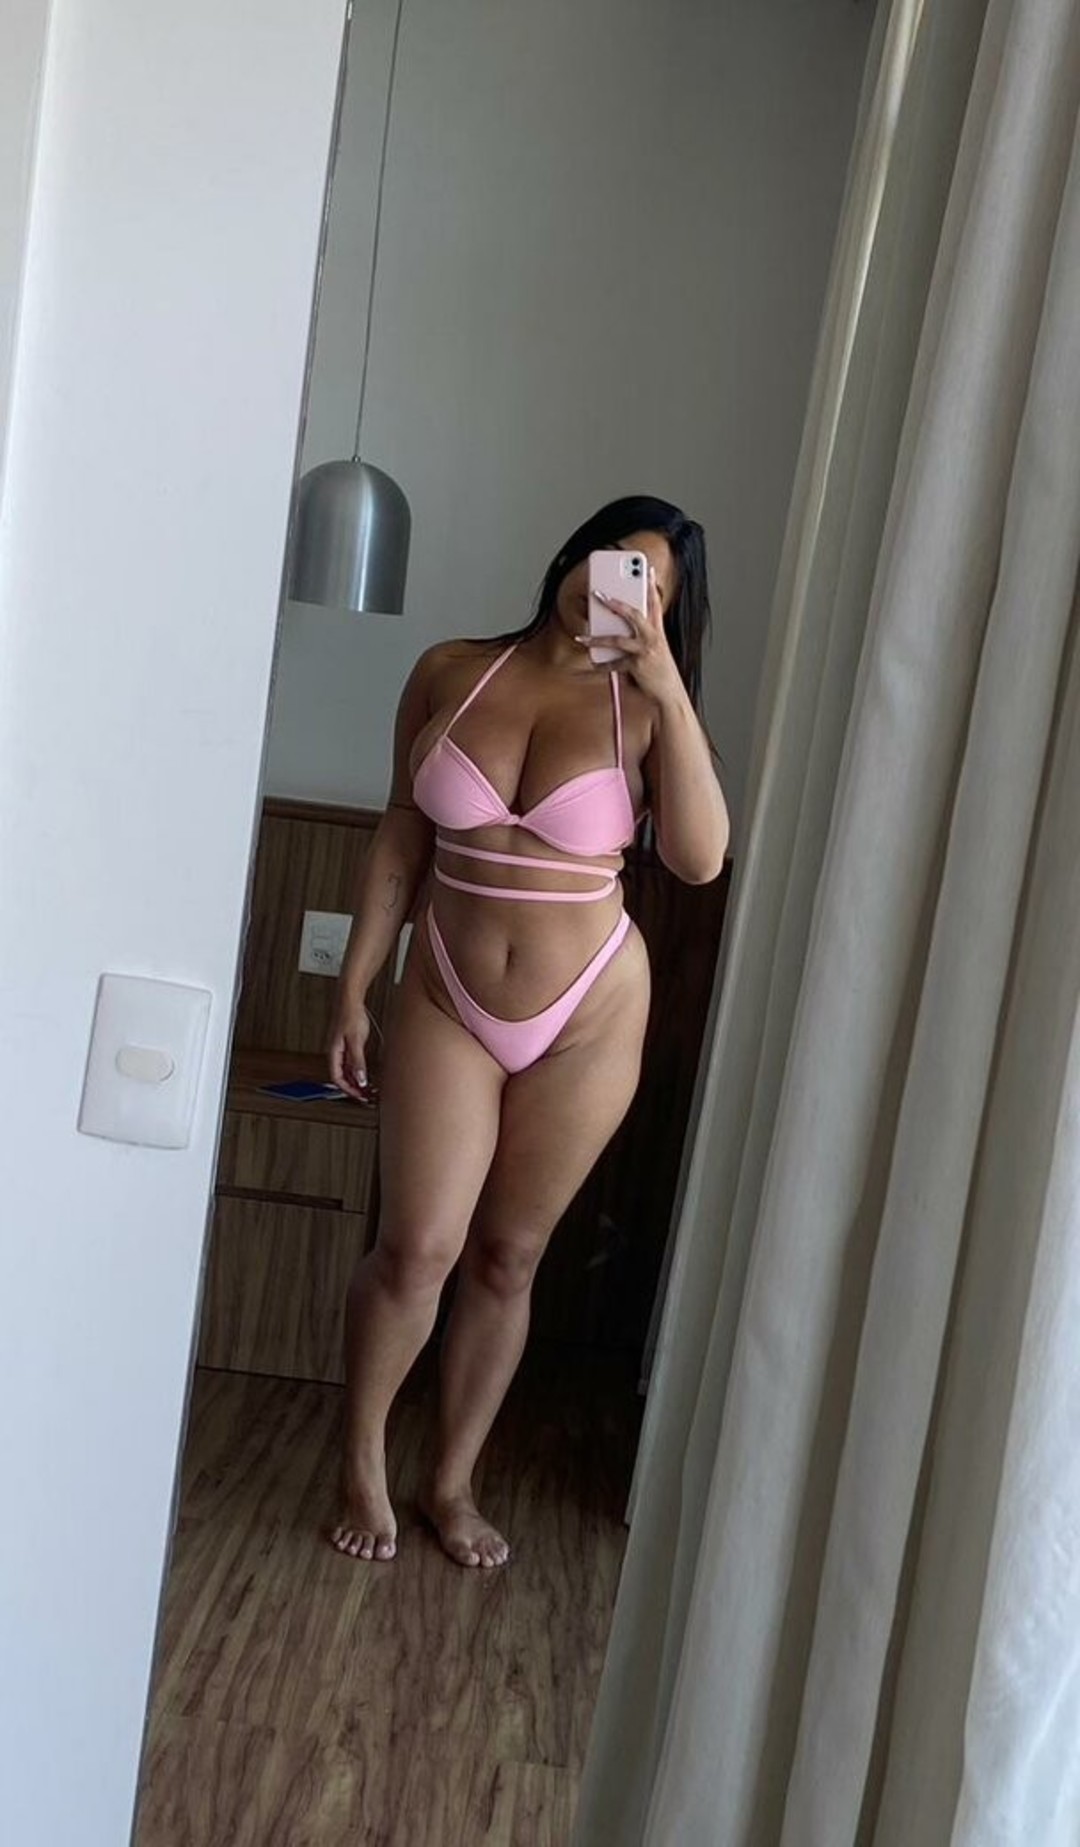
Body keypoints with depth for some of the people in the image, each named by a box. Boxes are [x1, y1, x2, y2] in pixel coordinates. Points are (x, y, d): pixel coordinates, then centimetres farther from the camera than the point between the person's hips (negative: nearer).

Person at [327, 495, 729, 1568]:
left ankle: (451, 1482, 31)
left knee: (507, 1258, 11)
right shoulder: (450, 673, -1)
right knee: (417, 1248, -4)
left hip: (589, 1014, 0)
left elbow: (700, 860, -20)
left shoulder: (644, 707, -6)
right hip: (446, 1000, 1)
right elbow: (401, 839, 4)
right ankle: (362, 1464, 25)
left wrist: (669, 688, -25)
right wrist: (354, 989, 3)